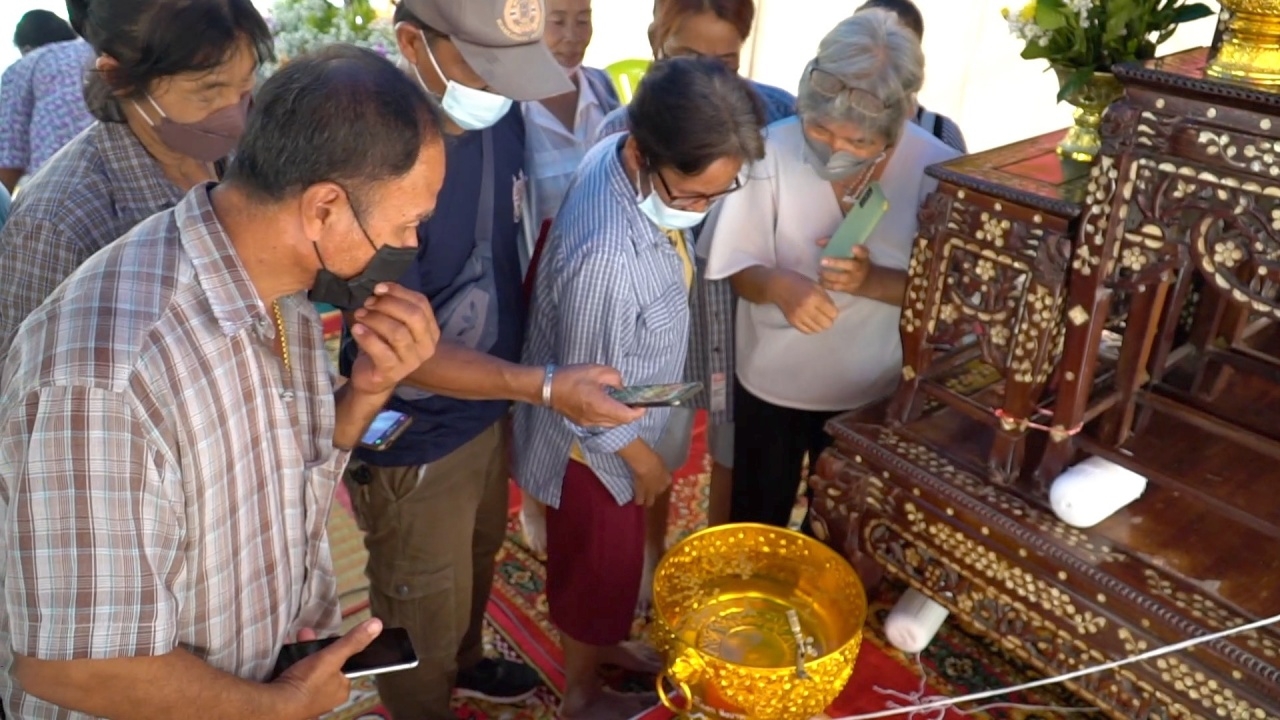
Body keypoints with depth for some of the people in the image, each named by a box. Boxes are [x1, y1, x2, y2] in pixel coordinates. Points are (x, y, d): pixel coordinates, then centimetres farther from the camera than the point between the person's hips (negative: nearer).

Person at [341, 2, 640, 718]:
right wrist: (546, 386, -33)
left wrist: (520, 330, 2)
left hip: (490, 408, 7)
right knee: (423, 616, 17)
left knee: (479, 557, 31)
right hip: (413, 440, -7)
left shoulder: (504, 116, -9)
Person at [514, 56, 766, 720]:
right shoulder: (606, 258, -41)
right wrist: (645, 460, -11)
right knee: (598, 568, 18)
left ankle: (601, 644, 57)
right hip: (595, 446, -8)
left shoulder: (623, 156, -14)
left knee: (611, 563, 30)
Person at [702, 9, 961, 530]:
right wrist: (777, 285, -35)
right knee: (756, 521, 22)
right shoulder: (775, 151, -22)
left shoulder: (935, 169, -19)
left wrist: (873, 281, -31)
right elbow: (736, 267, -13)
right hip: (773, 383, -1)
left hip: (873, 392, 1)